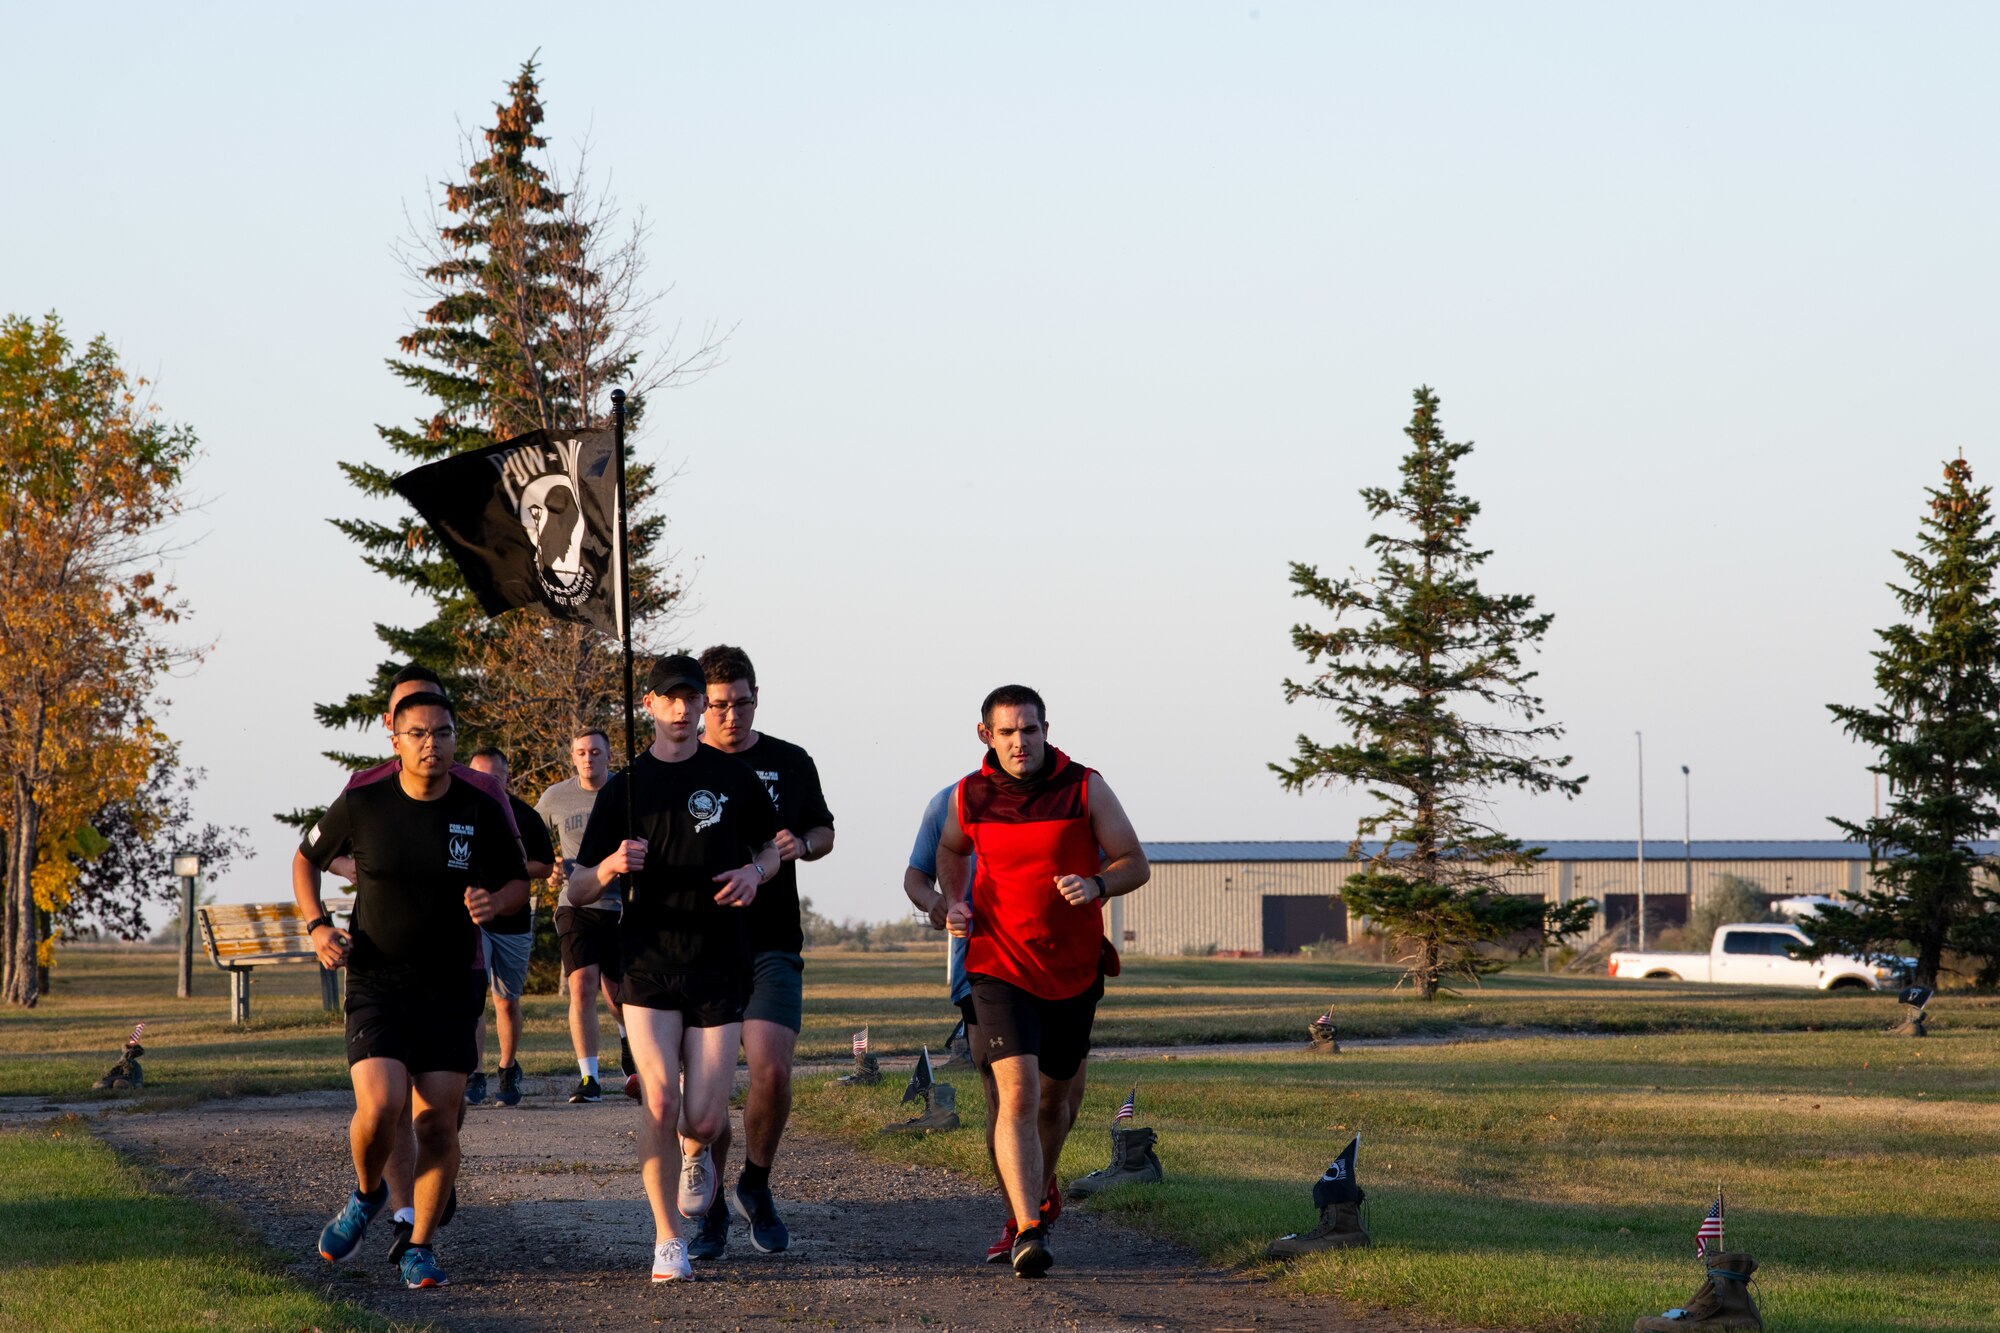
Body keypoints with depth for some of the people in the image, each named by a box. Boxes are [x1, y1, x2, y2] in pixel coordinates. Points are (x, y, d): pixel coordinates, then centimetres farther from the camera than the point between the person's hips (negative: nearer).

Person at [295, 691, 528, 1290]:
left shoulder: (482, 812, -1)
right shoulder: (362, 806, -4)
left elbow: (518, 882, 12)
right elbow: (306, 860, 13)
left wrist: (494, 903, -11)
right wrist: (317, 926, -2)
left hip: (451, 987, 1)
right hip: (376, 984, -1)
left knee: (439, 1120, -3)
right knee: (380, 1106, -18)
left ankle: (420, 1247, 11)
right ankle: (367, 1194, 14)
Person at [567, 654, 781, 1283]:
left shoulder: (734, 777, 7)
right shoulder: (624, 788, 4)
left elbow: (771, 847, 21)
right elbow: (578, 890, 6)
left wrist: (755, 872, -3)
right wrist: (611, 867, -17)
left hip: (720, 965, 1)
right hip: (648, 964, -1)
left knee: (705, 1119, -4)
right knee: (660, 1104, -14)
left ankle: (695, 1155, 35)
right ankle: (667, 1239, 1)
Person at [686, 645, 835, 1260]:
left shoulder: (791, 764, 8)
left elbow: (824, 831, 20)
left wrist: (800, 845, -3)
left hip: (771, 948, 0)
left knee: (772, 1072, -14)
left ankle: (756, 1185, 11)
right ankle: (711, 1210, 15)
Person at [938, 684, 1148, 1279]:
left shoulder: (1085, 788, -6)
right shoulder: (969, 796, -3)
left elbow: (1135, 864, -3)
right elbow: (951, 849, 20)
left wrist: (1095, 885, -23)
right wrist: (953, 902, 2)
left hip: (1074, 969, 2)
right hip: (1000, 968, -1)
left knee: (1053, 1097, 16)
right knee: (1018, 1095, -19)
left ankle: (1039, 1193, 45)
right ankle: (1028, 1232, -27)